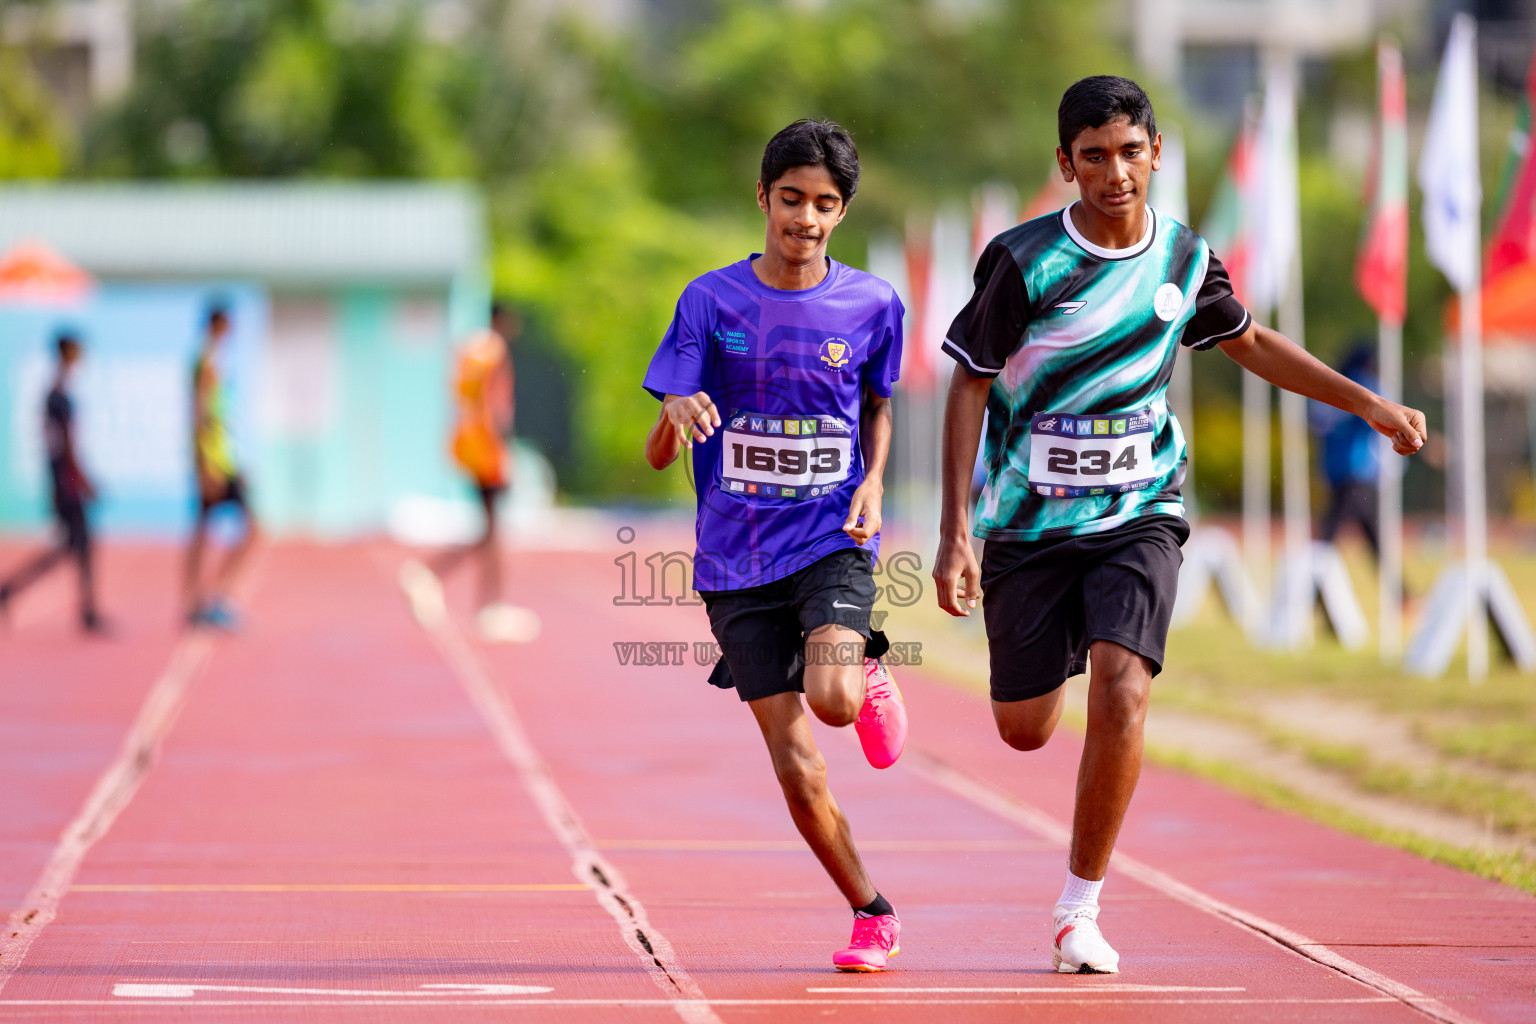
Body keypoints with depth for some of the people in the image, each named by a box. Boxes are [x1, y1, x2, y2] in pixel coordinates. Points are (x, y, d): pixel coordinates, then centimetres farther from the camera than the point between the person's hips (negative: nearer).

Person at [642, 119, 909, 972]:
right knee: (794, 765, -3)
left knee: (833, 698, -27)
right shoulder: (711, 301, -2)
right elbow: (657, 455, -3)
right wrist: (677, 413, -26)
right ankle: (873, 917, 14)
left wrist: (873, 486, 0)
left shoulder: (871, 305, 0)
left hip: (832, 539, 0)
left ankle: (869, 677, 10)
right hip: (736, 556, 1)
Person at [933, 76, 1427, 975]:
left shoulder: (1185, 257, -2)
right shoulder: (1025, 260, -13)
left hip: (1139, 513, 1)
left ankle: (1081, 910, -9)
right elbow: (970, 386, -6)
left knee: (1121, 690, -21)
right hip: (1030, 520, -1)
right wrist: (955, 532, -11)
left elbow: (1250, 343, 18)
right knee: (1024, 730, 6)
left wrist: (1368, 403, 12)